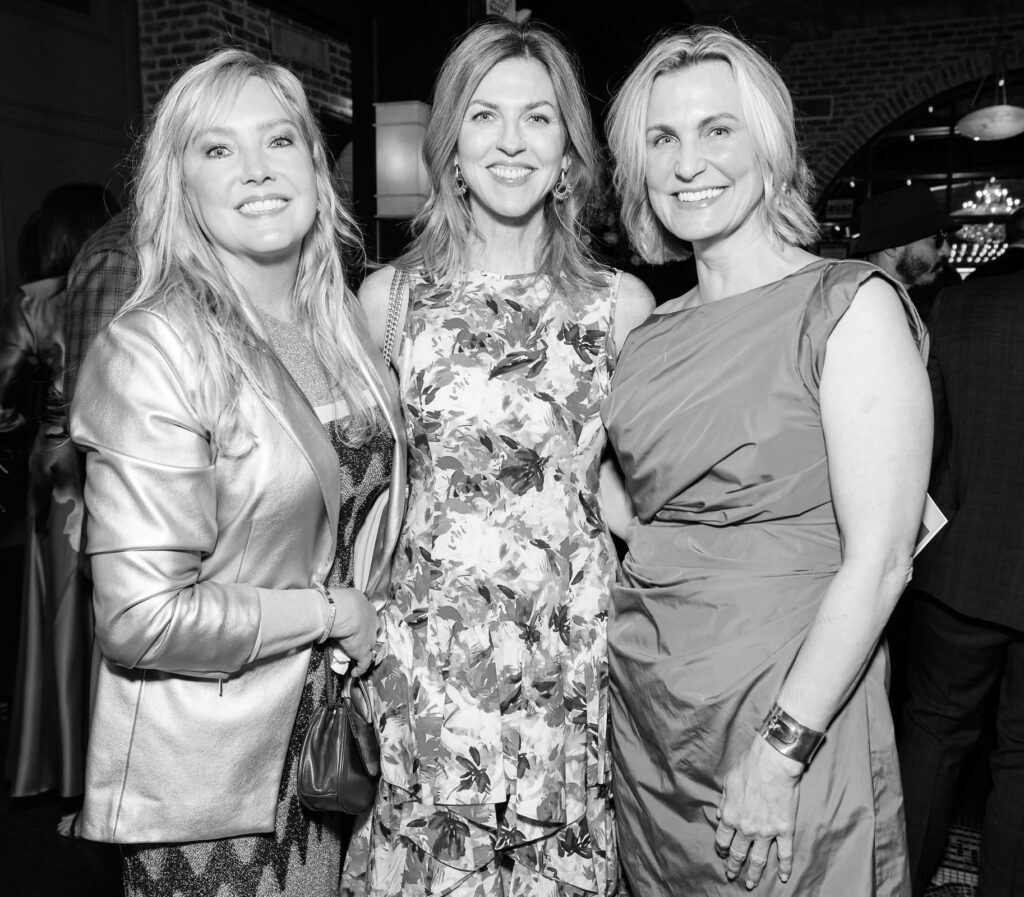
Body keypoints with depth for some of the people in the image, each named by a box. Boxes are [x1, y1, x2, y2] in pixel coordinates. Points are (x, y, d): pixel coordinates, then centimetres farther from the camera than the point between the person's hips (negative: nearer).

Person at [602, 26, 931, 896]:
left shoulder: (848, 304, -12)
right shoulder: (650, 333, 6)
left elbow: (879, 561, -16)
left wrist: (780, 751, -18)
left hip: (789, 711, -5)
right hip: (647, 712, 6)